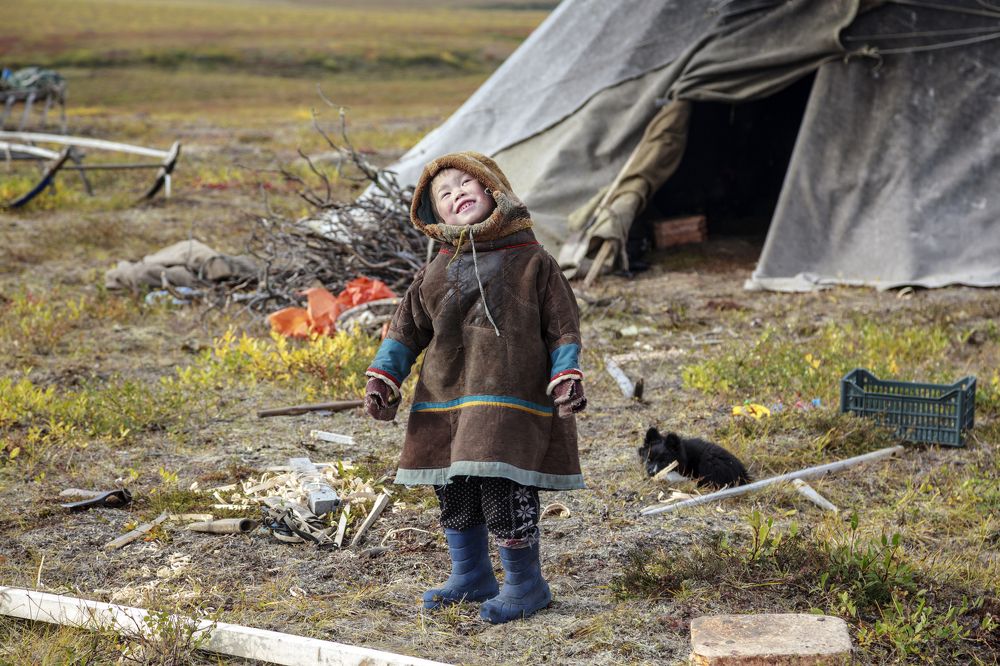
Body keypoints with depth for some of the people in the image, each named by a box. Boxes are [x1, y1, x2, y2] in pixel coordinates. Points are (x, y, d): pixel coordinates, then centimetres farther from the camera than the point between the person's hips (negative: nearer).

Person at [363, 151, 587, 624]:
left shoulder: (533, 262, 2)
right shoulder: (434, 273, 11)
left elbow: (563, 327, 3)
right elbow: (406, 329, 17)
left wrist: (566, 380, -8)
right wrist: (382, 379, 8)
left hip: (511, 404, -5)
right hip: (444, 403, 5)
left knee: (504, 492, -11)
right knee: (454, 495, 11)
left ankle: (525, 582, 7)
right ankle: (471, 575, 29)